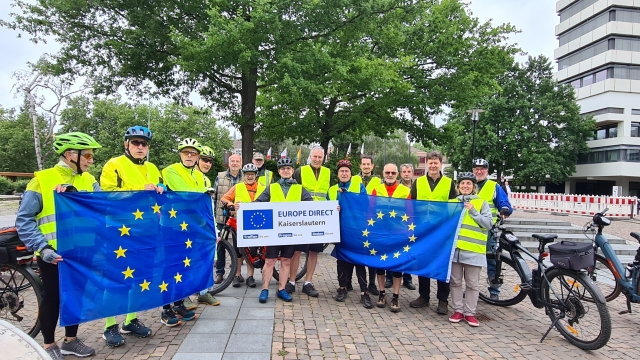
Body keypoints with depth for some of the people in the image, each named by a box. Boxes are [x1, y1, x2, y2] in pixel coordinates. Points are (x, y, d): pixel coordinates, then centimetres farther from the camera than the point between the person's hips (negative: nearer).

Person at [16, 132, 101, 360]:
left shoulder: (88, 180, 6)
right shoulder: (42, 180, -9)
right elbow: (24, 220, -11)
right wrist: (42, 248, -19)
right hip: (54, 254, -5)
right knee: (53, 298, 10)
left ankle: (70, 341, 34)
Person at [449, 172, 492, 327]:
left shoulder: (481, 203, 3)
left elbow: (488, 224, -5)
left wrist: (473, 212, -13)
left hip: (473, 250, -2)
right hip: (454, 248, 3)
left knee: (472, 284, 6)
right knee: (455, 282, 9)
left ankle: (470, 313, 17)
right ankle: (458, 310, 21)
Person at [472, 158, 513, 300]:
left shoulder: (494, 186, 5)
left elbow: (504, 203, 0)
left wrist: (505, 210, -22)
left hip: (488, 230, -3)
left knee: (492, 261, 1)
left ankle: (494, 291, 12)